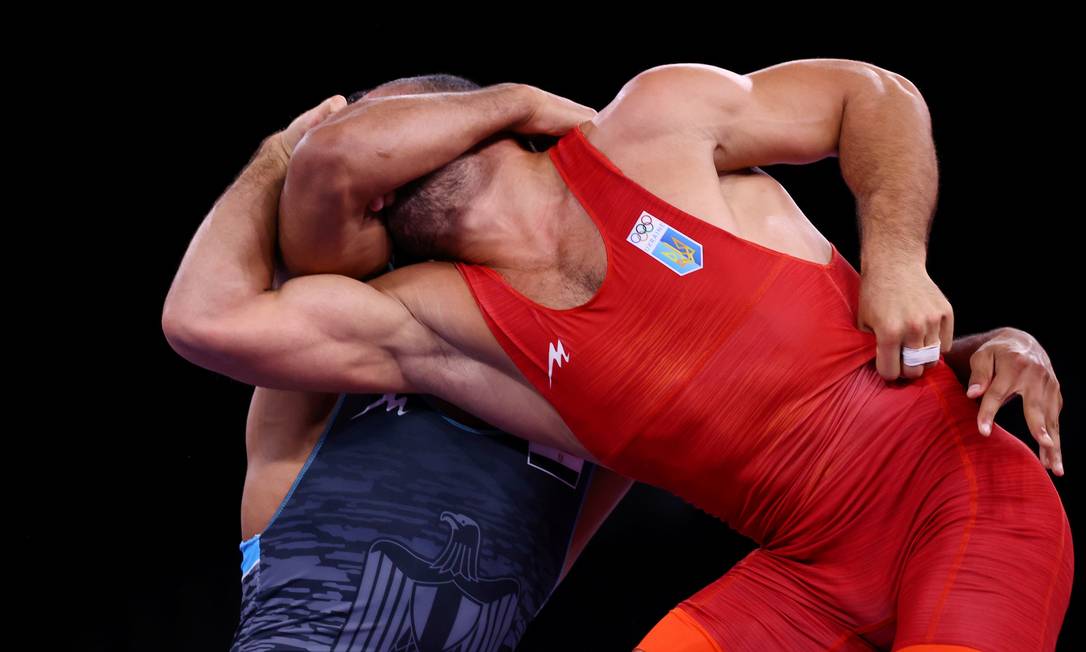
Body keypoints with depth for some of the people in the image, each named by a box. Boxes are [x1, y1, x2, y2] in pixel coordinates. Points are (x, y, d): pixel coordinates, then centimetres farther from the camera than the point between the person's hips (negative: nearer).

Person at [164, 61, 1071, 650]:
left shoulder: (658, 125, -5)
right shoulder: (439, 323, 0)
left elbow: (871, 95, 7)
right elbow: (206, 317, -8)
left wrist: (895, 259, -8)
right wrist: (270, 162, 7)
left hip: (964, 493, -3)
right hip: (814, 571, 4)